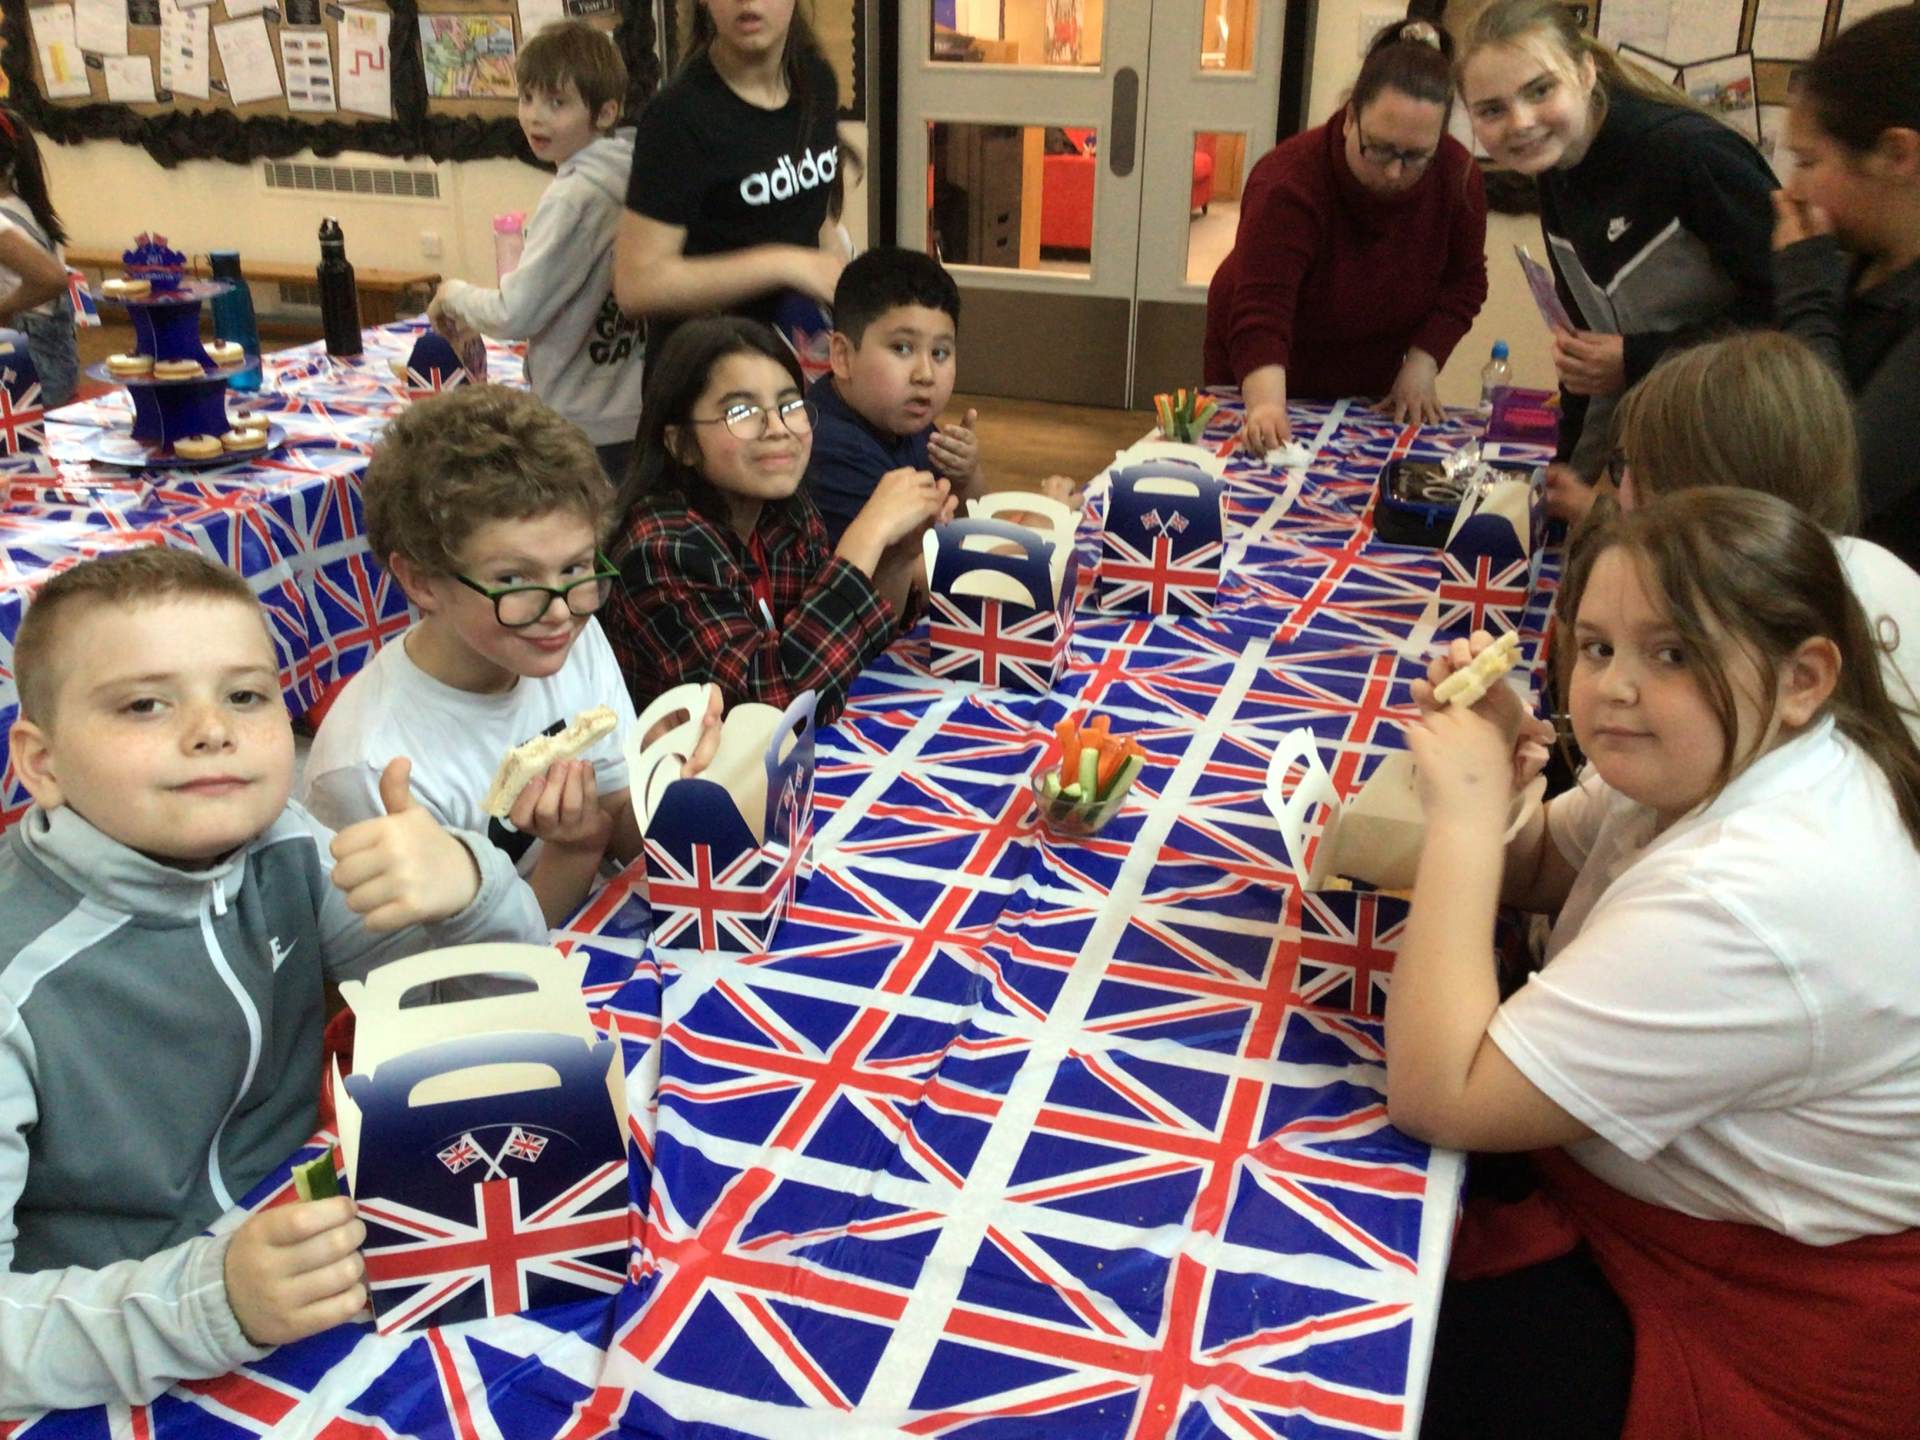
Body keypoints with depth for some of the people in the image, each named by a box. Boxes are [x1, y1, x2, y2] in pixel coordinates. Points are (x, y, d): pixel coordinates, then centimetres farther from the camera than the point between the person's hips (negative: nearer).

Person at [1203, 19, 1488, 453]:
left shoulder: (1457, 174, -17)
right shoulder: (1287, 184, -32)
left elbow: (1464, 281, -4)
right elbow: (1260, 314, -40)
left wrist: (1420, 367, -16)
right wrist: (1266, 406, -55)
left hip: (1368, 386, 4)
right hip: (1262, 380, -4)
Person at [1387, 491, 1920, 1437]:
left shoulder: (1757, 899, -35)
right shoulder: (1706, 762, -6)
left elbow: (1437, 1097, -32)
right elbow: (1528, 874, 10)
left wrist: (1466, 810, -28)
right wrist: (1499, 750, -11)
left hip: (1749, 1346, -9)